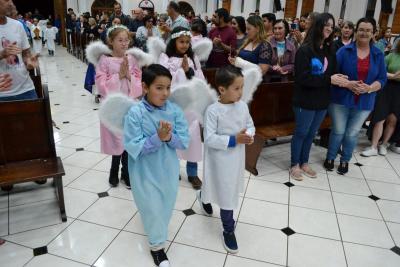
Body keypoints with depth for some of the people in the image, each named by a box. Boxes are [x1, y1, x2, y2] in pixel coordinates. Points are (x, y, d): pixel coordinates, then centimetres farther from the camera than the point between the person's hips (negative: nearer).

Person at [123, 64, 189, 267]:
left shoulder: (175, 110, -10)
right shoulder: (135, 113, -18)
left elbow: (185, 141, -9)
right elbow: (133, 147, -21)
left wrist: (170, 137, -28)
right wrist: (157, 138, -31)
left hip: (168, 169, 4)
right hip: (145, 172, -3)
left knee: (166, 205, 22)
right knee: (152, 208, 10)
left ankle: (157, 234, 52)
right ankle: (157, 244, 35)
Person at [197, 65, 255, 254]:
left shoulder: (242, 106, -3)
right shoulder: (213, 110, -21)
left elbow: (250, 125, 10)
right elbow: (209, 139, -22)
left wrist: (250, 135, -12)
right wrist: (234, 140, -27)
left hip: (236, 158, 6)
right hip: (220, 159, -6)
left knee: (229, 190, 24)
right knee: (227, 193, 7)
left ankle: (204, 197, 56)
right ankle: (229, 230, 33)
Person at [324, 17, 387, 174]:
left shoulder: (378, 55, 3)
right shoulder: (344, 51, -4)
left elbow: (382, 79, 2)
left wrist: (369, 88, -17)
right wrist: (347, 83, -21)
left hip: (364, 103, 2)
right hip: (341, 100, -2)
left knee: (352, 134, 11)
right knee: (338, 131, 8)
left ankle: (345, 161, 29)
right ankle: (330, 158, 28)